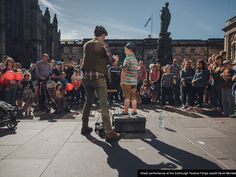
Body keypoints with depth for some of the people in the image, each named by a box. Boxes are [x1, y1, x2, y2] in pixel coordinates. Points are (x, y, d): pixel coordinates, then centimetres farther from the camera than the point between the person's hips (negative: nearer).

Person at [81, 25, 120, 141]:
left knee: (88, 102, 17)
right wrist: (116, 59, 19)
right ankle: (109, 133, -6)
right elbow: (112, 61, -4)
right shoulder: (103, 45, -4)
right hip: (99, 76, -6)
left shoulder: (86, 45, 12)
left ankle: (85, 128, 26)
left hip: (87, 76, 6)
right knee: (104, 104, -6)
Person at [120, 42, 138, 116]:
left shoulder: (127, 59, -8)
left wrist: (121, 81, -7)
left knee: (127, 97, -2)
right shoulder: (135, 59, 15)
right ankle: (134, 111, 11)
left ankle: (125, 111, 4)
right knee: (133, 97, 8)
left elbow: (124, 71, -12)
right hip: (134, 81, 7)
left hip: (127, 81, -7)